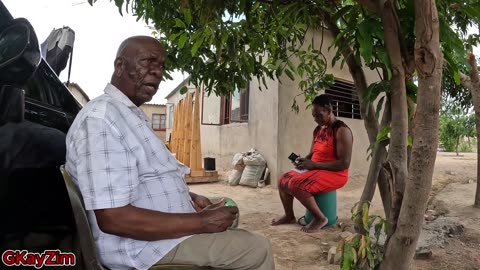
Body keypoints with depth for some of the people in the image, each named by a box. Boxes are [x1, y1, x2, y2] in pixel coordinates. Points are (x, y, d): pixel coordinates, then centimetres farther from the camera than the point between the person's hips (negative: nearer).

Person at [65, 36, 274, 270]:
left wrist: (191, 198, 6)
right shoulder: (102, 118, -22)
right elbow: (113, 217, -29)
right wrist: (201, 222, -24)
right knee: (257, 249, -10)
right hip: (144, 249, -11)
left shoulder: (131, 115, 13)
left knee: (246, 241, 22)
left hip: (165, 229, 11)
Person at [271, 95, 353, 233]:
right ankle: (289, 216, 17)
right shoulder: (318, 130, 10)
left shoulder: (342, 130, -16)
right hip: (314, 169, 9)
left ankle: (320, 218, -9)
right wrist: (303, 161, -6)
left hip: (334, 174, -9)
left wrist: (314, 165, -24)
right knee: (283, 180, 1)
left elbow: (344, 163, -23)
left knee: (296, 185, -27)